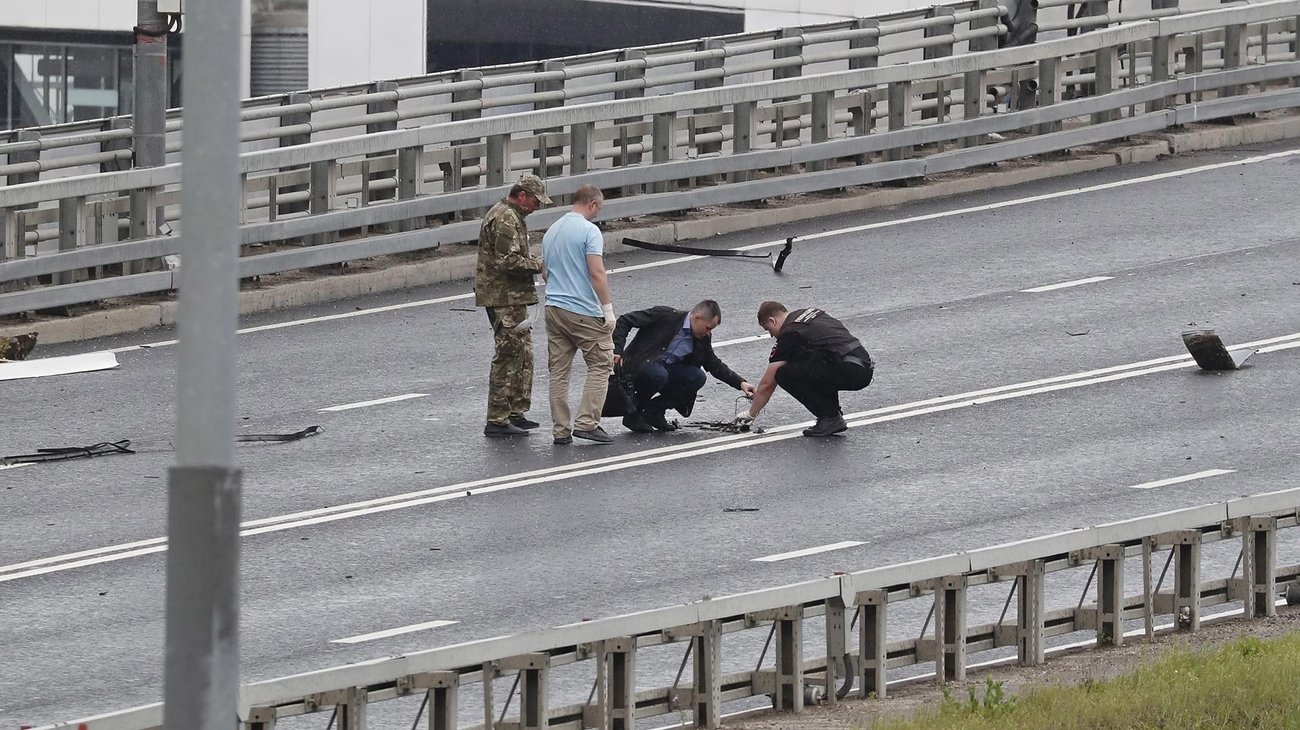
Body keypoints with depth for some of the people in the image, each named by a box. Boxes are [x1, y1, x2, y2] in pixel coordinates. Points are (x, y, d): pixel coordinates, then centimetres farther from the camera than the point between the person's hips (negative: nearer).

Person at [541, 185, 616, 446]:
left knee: (558, 370, 8)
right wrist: (608, 308, -14)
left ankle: (561, 429, 7)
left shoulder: (551, 232, 15)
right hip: (584, 311, -7)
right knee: (600, 365, 2)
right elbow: (597, 272, -17)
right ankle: (586, 422, -7)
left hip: (553, 307, 7)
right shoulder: (589, 231, -10)